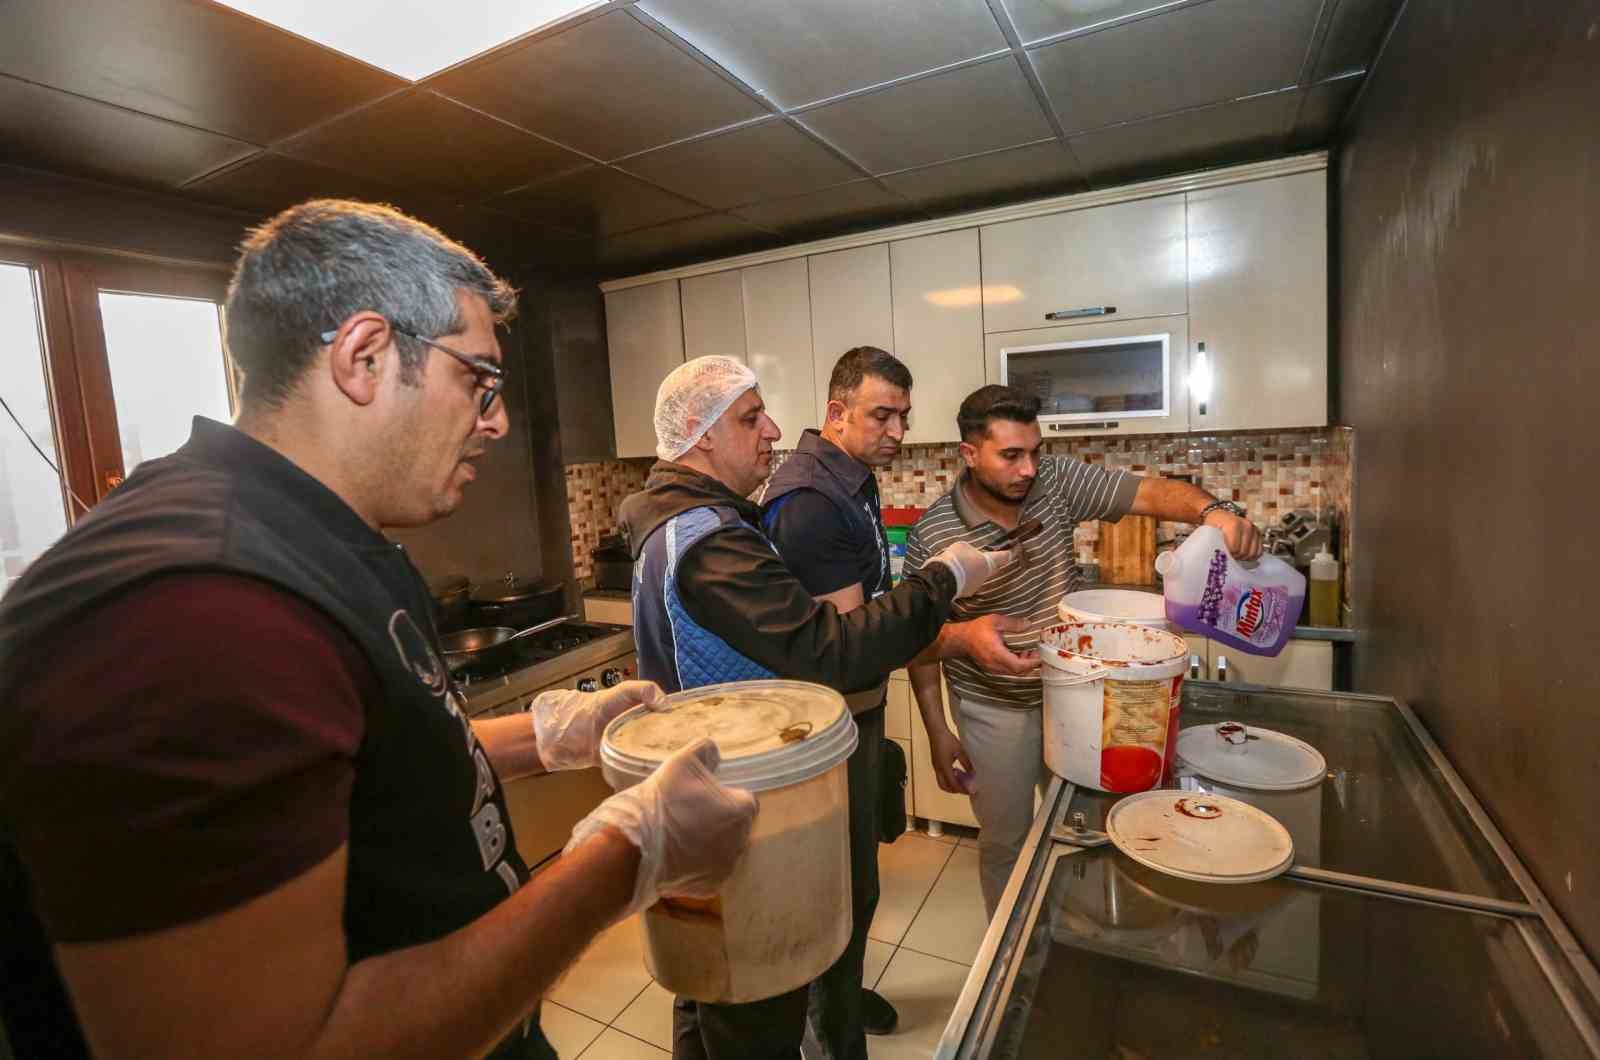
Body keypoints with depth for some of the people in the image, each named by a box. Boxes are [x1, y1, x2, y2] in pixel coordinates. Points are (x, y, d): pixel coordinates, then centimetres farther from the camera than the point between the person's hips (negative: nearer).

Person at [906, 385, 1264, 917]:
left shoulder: (1057, 481, -11)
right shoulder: (931, 536, -20)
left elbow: (1150, 493, -17)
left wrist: (1213, 509, -38)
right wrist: (938, 733, -10)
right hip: (996, 711, -3)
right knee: (1005, 841, 13)